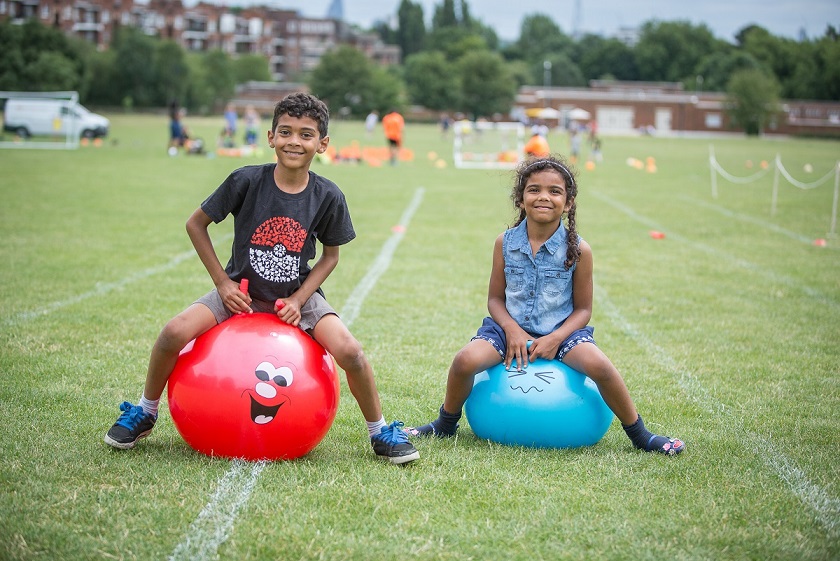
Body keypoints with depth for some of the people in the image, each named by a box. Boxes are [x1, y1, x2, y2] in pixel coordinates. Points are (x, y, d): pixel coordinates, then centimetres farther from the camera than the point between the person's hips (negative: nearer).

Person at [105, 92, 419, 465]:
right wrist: (222, 283, -8)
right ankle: (145, 413, 6)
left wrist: (298, 300, -11)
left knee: (349, 351, -24)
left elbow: (331, 255, 2)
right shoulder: (247, 181, -15)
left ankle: (380, 433, 2)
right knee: (175, 332, -22)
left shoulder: (327, 196, -12)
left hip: (298, 295, 0)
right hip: (241, 291, 0)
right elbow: (196, 224, -3)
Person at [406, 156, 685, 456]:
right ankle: (445, 424, 5)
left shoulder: (577, 250, -7)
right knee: (465, 360, -25)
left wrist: (556, 338, -17)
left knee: (600, 366, -29)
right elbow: (495, 298, 5)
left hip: (561, 330, -1)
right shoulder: (505, 243, -2)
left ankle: (639, 434, -5)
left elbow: (583, 309, -1)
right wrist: (512, 330, -14)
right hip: (511, 327, 2)